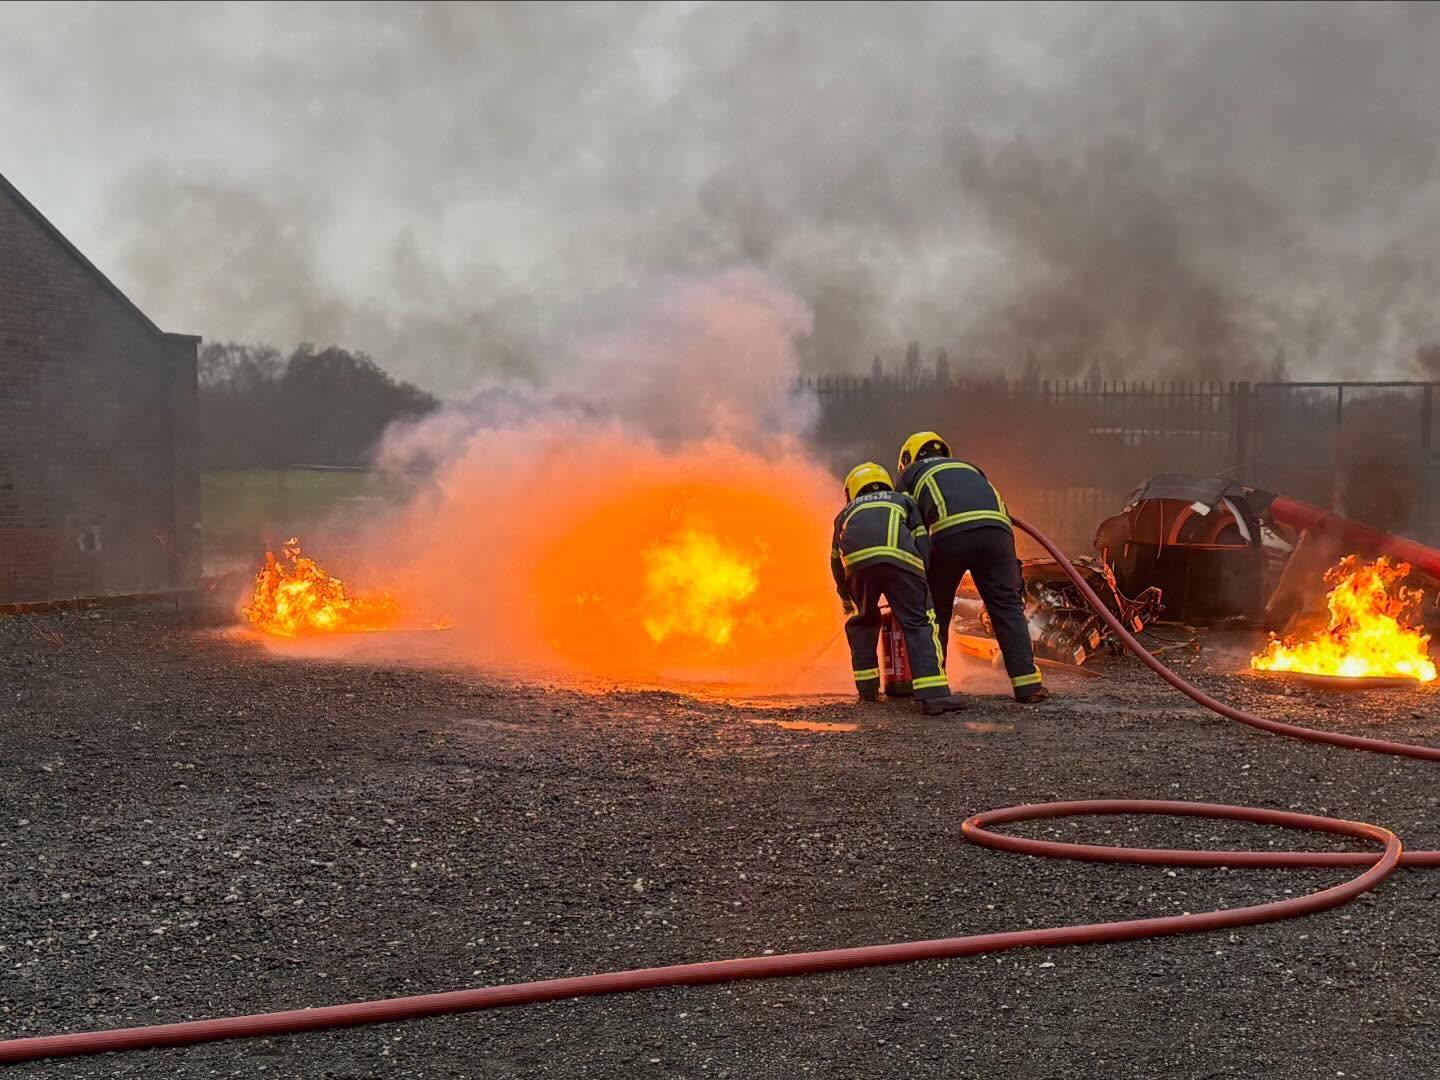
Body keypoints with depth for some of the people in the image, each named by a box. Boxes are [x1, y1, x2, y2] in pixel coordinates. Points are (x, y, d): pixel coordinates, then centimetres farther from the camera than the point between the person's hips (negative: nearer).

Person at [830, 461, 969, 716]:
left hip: (857, 560, 2)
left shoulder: (847, 513, 40)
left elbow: (837, 564, 39)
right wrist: (922, 586, 25)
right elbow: (923, 543, 21)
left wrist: (848, 602, 51)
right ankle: (933, 693, -15)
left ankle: (867, 687, 22)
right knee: (919, 622, 2)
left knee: (863, 621, 26)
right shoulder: (902, 500, 36)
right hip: (900, 557, -2)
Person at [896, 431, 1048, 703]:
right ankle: (1028, 683, -1)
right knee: (1007, 607, 6)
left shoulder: (912, 474, 30)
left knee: (936, 610, 13)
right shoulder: (968, 468, 40)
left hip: (950, 532, -2)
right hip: (996, 528, 3)